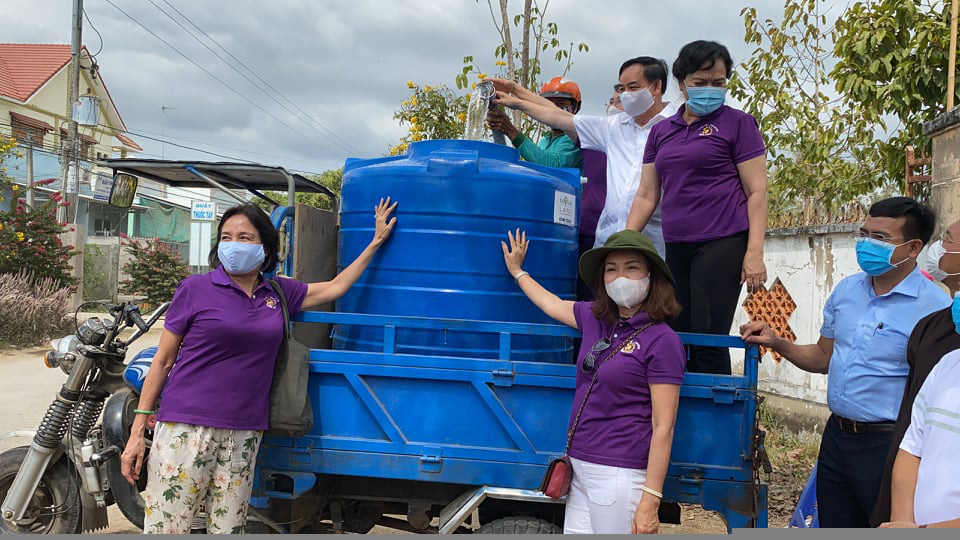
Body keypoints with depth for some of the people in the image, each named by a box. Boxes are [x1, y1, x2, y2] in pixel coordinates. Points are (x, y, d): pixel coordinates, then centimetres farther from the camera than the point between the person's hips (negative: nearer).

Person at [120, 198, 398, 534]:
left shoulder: (279, 293, 12)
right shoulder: (195, 289, 1)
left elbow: (335, 287, 24)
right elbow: (163, 361, 4)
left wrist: (377, 241, 25)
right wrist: (137, 432, 1)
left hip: (244, 436, 4)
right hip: (186, 429, -4)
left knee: (228, 530, 6)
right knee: (164, 529, -5)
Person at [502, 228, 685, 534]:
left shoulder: (662, 340, -10)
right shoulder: (595, 319, 9)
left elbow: (663, 427, -13)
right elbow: (549, 303, 31)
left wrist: (650, 502, -16)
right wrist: (517, 270, 44)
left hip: (620, 474, -6)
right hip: (580, 468, 6)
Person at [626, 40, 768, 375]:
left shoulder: (737, 124, 2)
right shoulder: (661, 131, 16)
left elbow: (757, 191, -3)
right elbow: (646, 196, 16)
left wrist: (755, 252, -12)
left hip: (722, 244, -5)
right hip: (676, 248, 5)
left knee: (708, 339, -9)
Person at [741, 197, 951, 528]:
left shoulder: (934, 307, -15)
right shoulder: (846, 290, 6)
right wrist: (777, 343, 1)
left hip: (886, 447, -6)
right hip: (836, 439, 7)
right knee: (834, 527, 18)